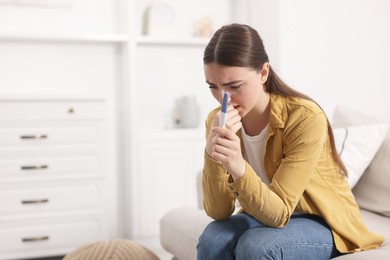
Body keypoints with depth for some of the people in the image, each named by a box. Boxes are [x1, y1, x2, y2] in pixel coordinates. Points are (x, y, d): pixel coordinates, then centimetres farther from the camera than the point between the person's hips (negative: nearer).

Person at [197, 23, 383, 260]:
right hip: (266, 215, 4)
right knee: (213, 239, -25)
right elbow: (219, 213, -16)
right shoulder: (218, 121, -12)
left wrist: (239, 168, -45)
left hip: (325, 222, -3)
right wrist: (212, 154, -34)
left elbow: (279, 212, -27)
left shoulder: (305, 118, -27)